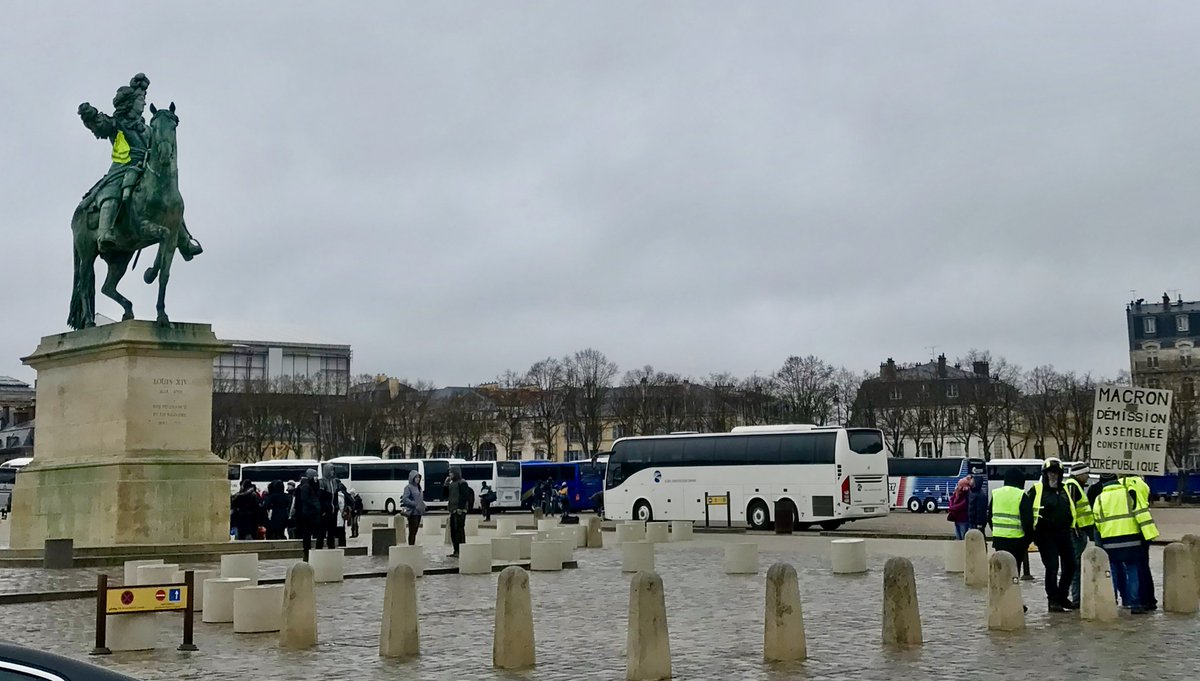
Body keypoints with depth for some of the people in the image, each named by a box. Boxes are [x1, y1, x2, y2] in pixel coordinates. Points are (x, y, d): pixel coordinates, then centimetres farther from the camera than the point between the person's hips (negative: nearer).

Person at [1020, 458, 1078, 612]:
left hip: (1063, 534, 6)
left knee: (1070, 566, 9)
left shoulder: (1065, 490, 13)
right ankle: (1052, 600, 1)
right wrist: (1030, 531, -17)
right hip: (1046, 536, -6)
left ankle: (1062, 597, 25)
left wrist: (1071, 528, 15)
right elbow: (1025, 511, -12)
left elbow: (1071, 511, 22)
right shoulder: (1036, 491, -6)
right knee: (1052, 567, -8)